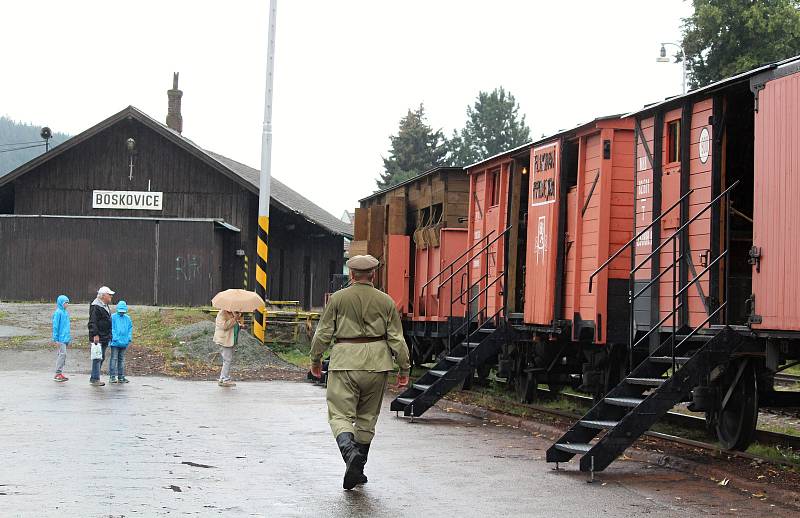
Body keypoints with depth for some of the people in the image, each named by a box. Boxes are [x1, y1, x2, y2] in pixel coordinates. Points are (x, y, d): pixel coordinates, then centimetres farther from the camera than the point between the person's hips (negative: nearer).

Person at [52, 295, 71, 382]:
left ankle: (59, 373, 14)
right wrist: (55, 338, -14)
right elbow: (55, 326, -12)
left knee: (60, 354, 11)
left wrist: (69, 337, 19)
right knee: (63, 354, -12)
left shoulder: (66, 313, 14)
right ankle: (58, 373, -10)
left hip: (65, 338, 8)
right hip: (61, 338, -8)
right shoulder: (58, 313, -11)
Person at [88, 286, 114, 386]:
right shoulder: (95, 306, -14)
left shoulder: (105, 306, 19)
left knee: (101, 357, 14)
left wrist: (109, 335, 26)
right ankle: (95, 378, -8)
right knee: (97, 358, -9)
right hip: (98, 338, -10)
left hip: (104, 338, 10)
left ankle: (94, 377, 21)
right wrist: (95, 335, -24)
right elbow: (93, 322, -19)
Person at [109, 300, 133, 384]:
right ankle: (112, 376, -1)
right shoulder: (113, 317, -4)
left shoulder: (127, 318, 10)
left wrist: (129, 338, 1)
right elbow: (111, 329, -8)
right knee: (114, 358, -4)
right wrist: (115, 338, -16)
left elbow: (130, 329, 13)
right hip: (115, 343, -5)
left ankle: (121, 376, 15)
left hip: (124, 343, 5)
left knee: (121, 359, 11)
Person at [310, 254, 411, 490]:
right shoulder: (385, 301, 4)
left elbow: (323, 333, 2)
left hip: (344, 362, -2)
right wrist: (404, 368, 11)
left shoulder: (338, 298, 0)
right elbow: (396, 338, 3)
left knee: (340, 415, -3)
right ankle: (357, 470, 19)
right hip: (376, 364, 2)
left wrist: (315, 359, 17)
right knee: (367, 417, 14)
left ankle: (350, 451, -32)